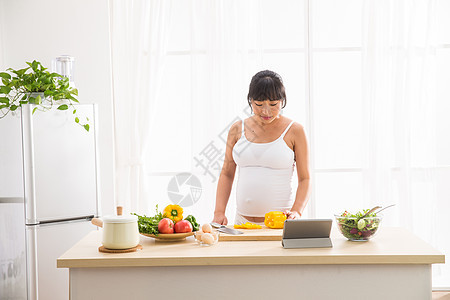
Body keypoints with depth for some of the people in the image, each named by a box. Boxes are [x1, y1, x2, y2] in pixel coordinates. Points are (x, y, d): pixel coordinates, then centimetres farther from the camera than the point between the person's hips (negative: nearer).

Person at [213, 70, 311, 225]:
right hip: (242, 221, 3)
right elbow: (226, 174, 14)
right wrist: (219, 212, 3)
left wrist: (296, 211, -13)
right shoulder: (238, 129, 10)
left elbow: (305, 179, 3)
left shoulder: (294, 131, 2)